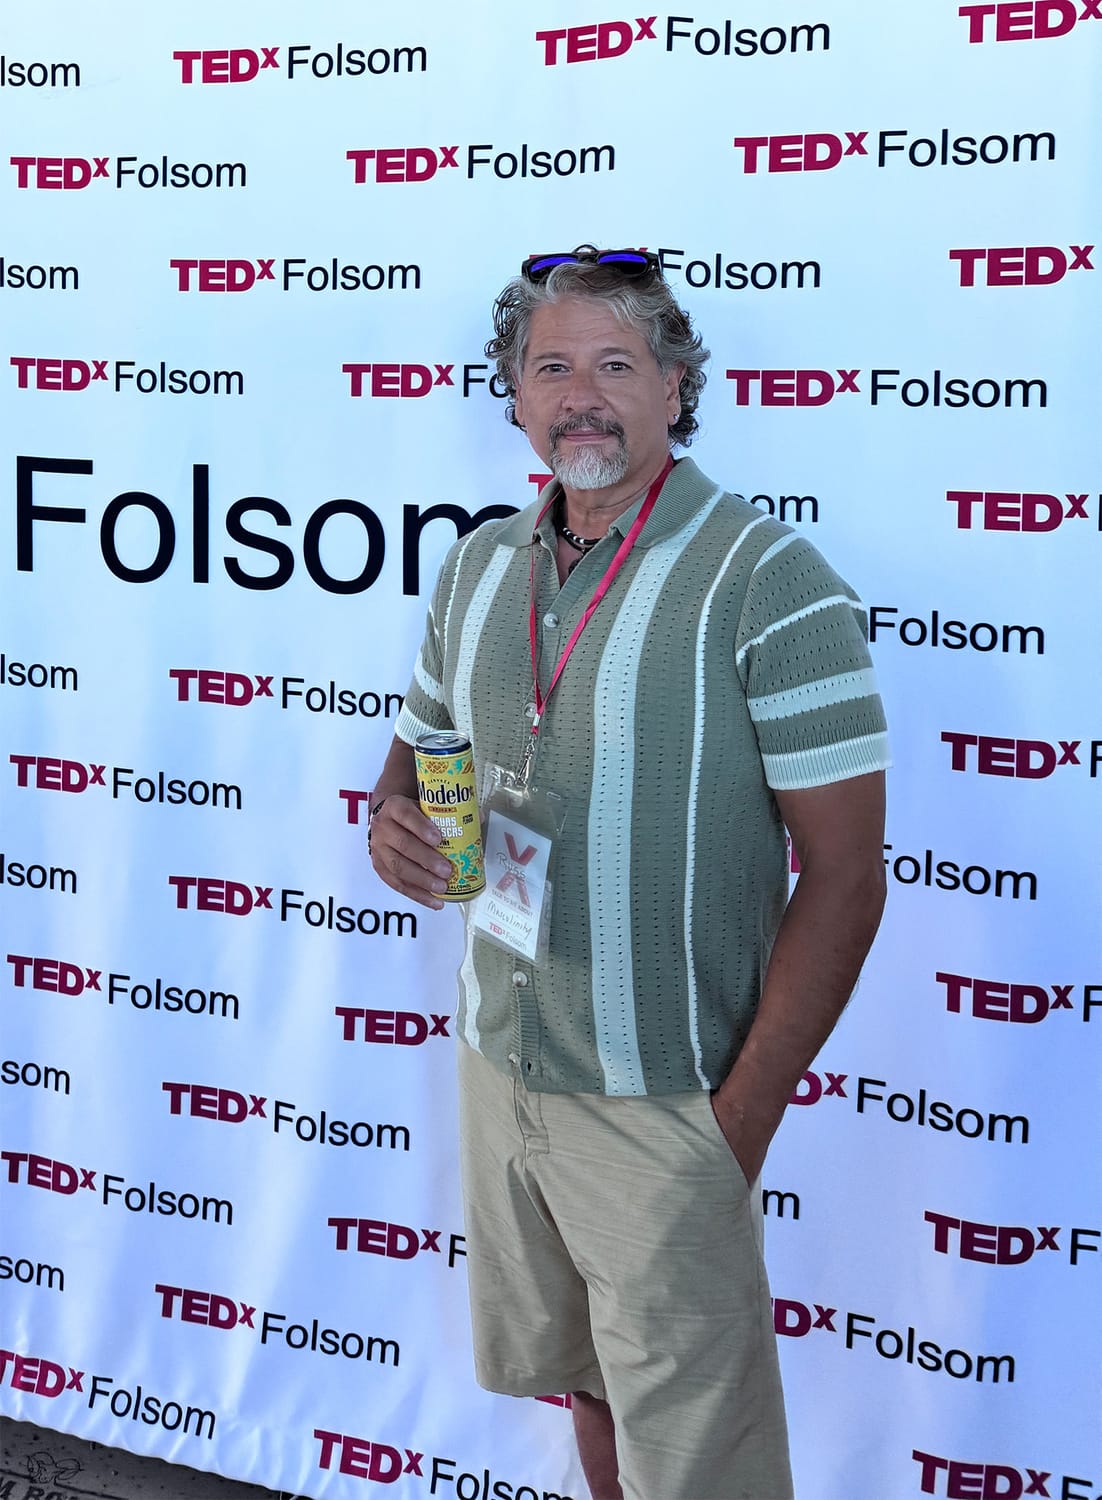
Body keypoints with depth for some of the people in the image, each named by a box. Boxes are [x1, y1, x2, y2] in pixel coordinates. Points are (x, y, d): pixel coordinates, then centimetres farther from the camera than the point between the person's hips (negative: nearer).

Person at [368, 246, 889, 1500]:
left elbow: (843, 874, -16)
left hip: (662, 1102, -6)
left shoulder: (767, 581, -15)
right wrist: (393, 821, -6)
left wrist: (742, 1120, -17)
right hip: (500, 1068, 6)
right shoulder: (477, 567, 5)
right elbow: (418, 748, 19)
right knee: (582, 1382, 22)